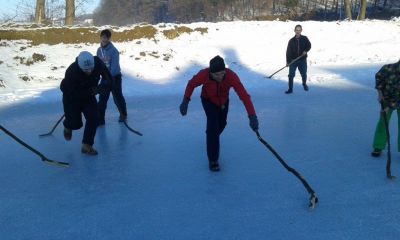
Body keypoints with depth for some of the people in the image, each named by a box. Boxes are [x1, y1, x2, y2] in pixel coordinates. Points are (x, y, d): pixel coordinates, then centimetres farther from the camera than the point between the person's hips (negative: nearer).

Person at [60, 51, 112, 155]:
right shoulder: (71, 72, -35)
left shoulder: (98, 63, -24)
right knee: (76, 124, -3)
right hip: (72, 98, -3)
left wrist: (98, 88, -25)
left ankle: (86, 145, 1)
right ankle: (67, 126, 36)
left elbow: (108, 80, -8)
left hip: (88, 96, 3)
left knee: (93, 118, -12)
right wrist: (91, 91, -32)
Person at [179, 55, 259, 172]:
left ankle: (212, 138, 57)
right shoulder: (204, 75, -38)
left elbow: (244, 95, -46)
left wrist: (252, 116, -54)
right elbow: (191, 84, -16)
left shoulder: (231, 76, -41)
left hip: (223, 101, 2)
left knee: (221, 124, 20)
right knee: (213, 125, -17)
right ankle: (213, 160, -5)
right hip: (208, 100, -2)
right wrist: (185, 101, -27)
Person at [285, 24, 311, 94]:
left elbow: (309, 46, 5)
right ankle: (290, 89, 2)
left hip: (302, 60, 0)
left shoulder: (304, 39, 0)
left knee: (304, 74, 8)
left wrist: (305, 51, -16)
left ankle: (304, 84, 38)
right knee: (291, 75, -7)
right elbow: (288, 51, -2)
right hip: (293, 60, 0)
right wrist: (287, 61, -8)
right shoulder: (291, 41, -1)